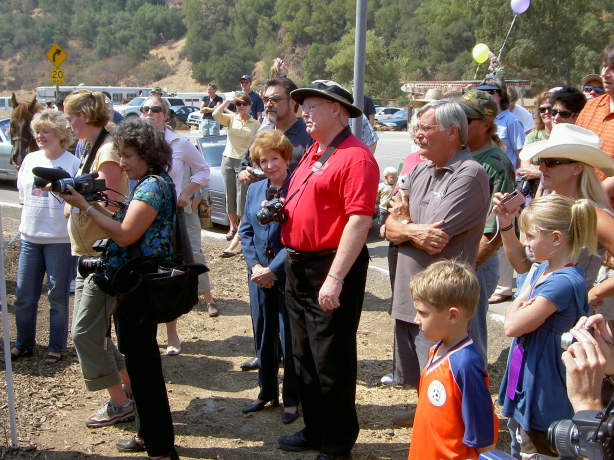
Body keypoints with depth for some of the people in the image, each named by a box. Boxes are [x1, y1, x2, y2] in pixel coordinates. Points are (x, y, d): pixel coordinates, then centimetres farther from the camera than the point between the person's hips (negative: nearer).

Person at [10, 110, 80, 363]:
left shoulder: (72, 163, -9)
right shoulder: (30, 159, 8)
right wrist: (35, 212, 11)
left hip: (59, 239, -5)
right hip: (29, 236, 5)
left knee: (58, 296, 5)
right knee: (24, 295, 11)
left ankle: (56, 347, 18)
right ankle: (24, 343, 27)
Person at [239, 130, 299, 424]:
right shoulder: (254, 191, 10)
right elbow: (246, 231, 10)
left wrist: (272, 268, -16)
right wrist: (255, 266, -3)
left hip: (289, 275, -6)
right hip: (259, 275, 6)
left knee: (290, 339, 4)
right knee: (264, 335, 15)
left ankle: (292, 399, 18)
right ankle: (267, 392, 31)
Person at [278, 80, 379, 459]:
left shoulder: (355, 157, -16)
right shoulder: (313, 153, 14)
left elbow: (359, 220, -23)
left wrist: (335, 278, -26)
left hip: (331, 268, -10)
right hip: (299, 266, 10)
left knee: (332, 360, 2)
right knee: (304, 356, 19)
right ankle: (315, 430, 35)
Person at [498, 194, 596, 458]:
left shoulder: (564, 282, -25)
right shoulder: (543, 268, 4)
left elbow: (512, 326, -23)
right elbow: (513, 311, 8)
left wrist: (521, 307, -4)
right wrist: (524, 307, -11)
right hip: (524, 386, 9)